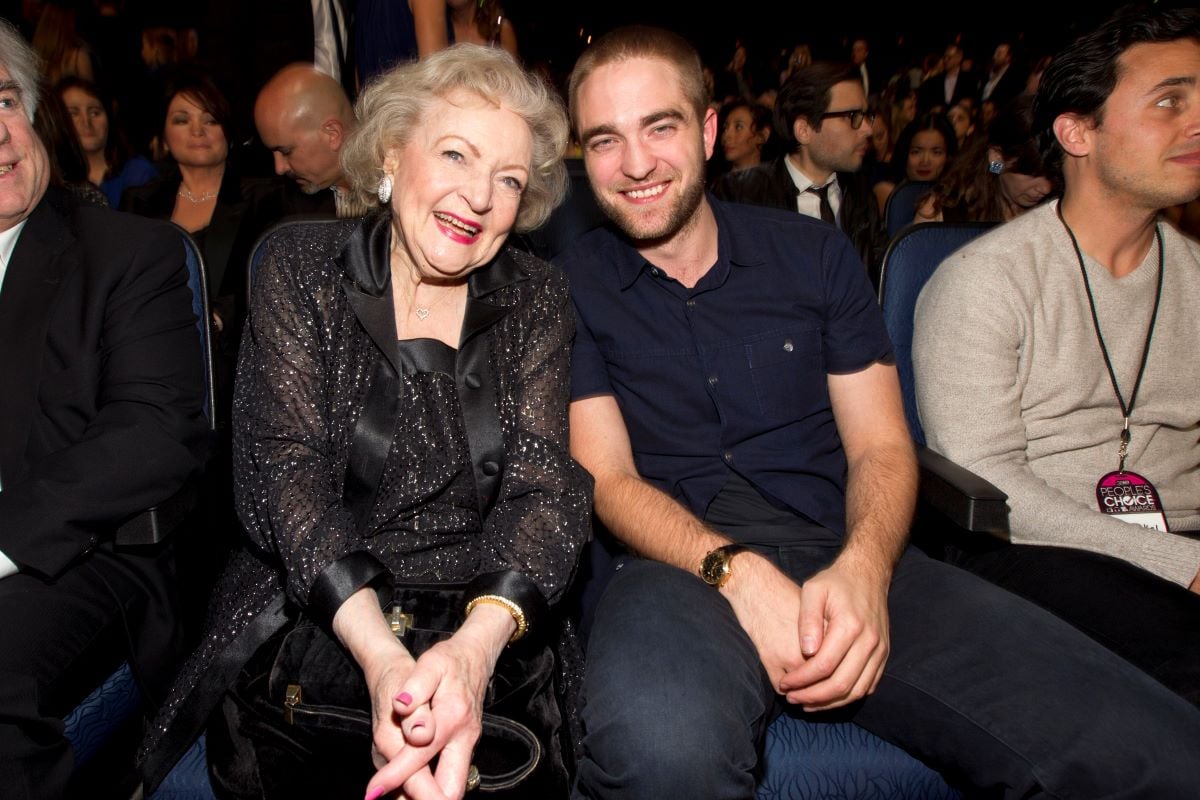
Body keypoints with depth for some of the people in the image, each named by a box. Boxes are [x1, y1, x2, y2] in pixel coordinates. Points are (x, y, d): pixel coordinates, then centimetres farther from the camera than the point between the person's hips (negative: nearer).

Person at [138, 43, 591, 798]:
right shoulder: (304, 269, 1)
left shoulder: (538, 299, 4)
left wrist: (477, 645, -27)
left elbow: (546, 485, -7)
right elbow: (284, 468, -10)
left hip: (489, 627, 2)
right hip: (316, 616, -1)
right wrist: (383, 656, -26)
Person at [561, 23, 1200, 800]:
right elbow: (607, 478, -1)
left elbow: (882, 446, 8)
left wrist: (863, 570, -14)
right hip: (683, 565, -2)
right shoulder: (572, 290, 7)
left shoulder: (814, 252, 12)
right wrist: (735, 572, -20)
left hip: (846, 563, 3)